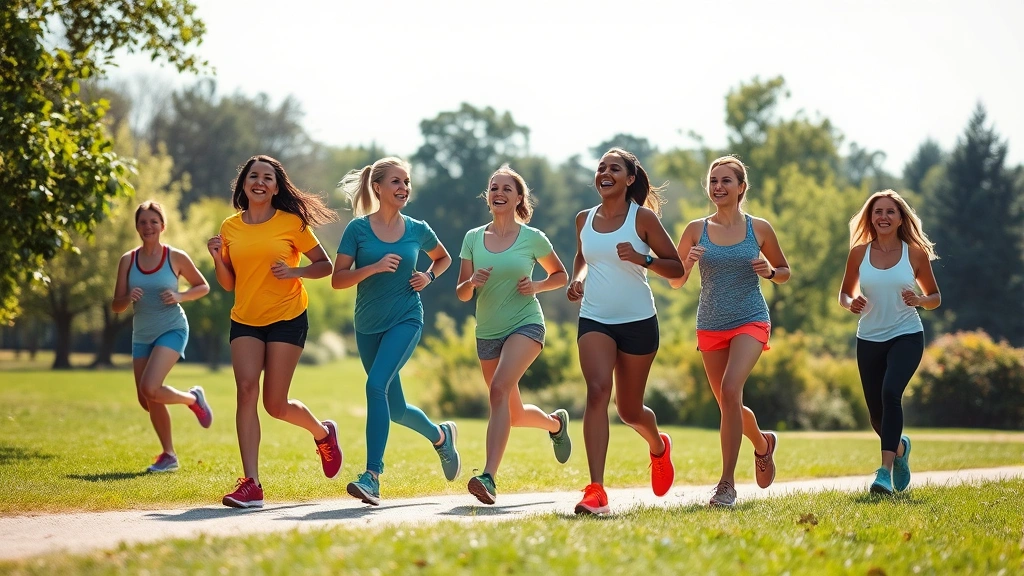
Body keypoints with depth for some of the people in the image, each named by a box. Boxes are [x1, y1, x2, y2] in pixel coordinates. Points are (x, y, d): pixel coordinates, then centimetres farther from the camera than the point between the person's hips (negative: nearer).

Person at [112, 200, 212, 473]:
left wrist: (179, 296, -14)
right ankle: (169, 455, 25)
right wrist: (128, 298, -21)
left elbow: (203, 287, 4)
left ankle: (193, 398, 6)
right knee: (147, 401, 8)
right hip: (141, 335, 5)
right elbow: (116, 306, 2)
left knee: (150, 388, -23)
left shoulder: (176, 257, -7)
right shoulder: (128, 261, 1)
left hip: (172, 330, -5)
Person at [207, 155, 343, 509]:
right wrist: (217, 258, -6)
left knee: (275, 404, -2)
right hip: (245, 320, 3)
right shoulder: (230, 228, 7)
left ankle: (323, 433, 32)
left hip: (287, 318, -3)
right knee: (246, 389, -15)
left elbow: (325, 265, 2)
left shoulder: (291, 222, -4)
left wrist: (295, 271, -16)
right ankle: (251, 484, -17)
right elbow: (228, 284, 13)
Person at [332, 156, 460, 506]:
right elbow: (338, 280, -6)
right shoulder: (358, 229, -2)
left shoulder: (418, 230, 2)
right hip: (368, 324, 2)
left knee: (377, 385, -25)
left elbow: (444, 258, 22)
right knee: (396, 409, 11)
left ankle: (372, 476, -26)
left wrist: (428, 277, 2)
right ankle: (441, 435, 42)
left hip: (406, 320, -2)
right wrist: (374, 267, -20)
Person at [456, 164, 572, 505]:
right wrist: (472, 283, -16)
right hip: (487, 332, 5)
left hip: (525, 324, -5)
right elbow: (461, 294, 7)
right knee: (513, 415, 13)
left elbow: (561, 275, 11)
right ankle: (555, 423, 48)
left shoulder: (532, 238, -3)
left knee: (500, 389, -28)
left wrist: (537, 287, -8)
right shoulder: (473, 238, 4)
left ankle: (489, 477, -35)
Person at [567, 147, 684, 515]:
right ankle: (595, 491, -28)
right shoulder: (584, 219, 6)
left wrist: (642, 259, -21)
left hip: (638, 321, -2)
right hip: (594, 320, 2)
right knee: (597, 390, -22)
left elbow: (677, 268, -4)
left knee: (629, 410, 9)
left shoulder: (643, 218, -5)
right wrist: (576, 279, 6)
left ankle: (658, 446, 47)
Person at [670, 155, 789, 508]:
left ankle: (727, 484, -20)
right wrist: (688, 263, -15)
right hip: (710, 327, 3)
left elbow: (785, 271, 12)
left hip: (751, 323, -3)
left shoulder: (759, 229, 0)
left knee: (730, 389, -24)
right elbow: (675, 281, 6)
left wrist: (769, 272, -10)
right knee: (728, 404, 12)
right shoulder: (696, 230, 1)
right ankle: (763, 443, 47)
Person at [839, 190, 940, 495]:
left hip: (907, 336, -3)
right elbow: (844, 293, 11)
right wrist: (851, 303, -13)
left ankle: (885, 470, -29)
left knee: (890, 392, -27)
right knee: (877, 412, 8)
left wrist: (919, 300, -16)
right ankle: (900, 447, 43)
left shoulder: (915, 253, -2)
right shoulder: (859, 253, 1)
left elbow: (935, 298, 6)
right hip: (869, 340, 3)